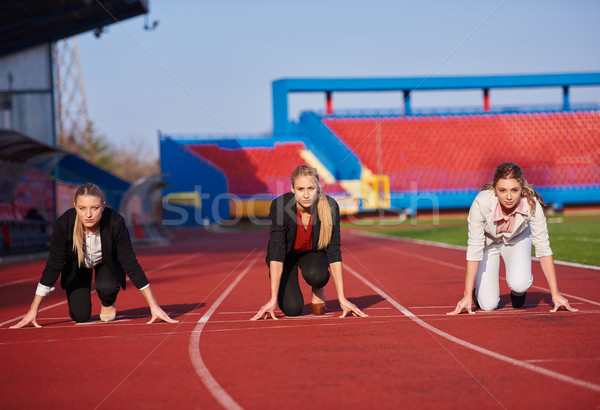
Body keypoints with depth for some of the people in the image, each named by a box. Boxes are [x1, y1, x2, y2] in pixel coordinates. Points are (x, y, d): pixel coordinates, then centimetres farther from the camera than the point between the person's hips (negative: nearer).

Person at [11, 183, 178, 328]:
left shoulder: (115, 222, -36)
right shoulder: (64, 224, -35)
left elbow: (131, 264, -28)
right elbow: (52, 267, -26)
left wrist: (154, 306, -27)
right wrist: (33, 311, -25)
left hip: (106, 262, 0)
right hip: (77, 264, 1)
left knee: (106, 287, -32)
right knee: (80, 316, -11)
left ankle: (108, 304, 6)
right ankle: (81, 295, 25)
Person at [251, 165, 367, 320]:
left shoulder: (330, 207, -28)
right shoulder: (280, 205, -33)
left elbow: (334, 251, -24)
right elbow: (276, 252, -33)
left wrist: (342, 298, -28)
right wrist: (273, 300, -37)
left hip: (313, 251, 1)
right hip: (287, 253, -1)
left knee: (316, 275, -35)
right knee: (292, 309, -19)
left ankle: (317, 290, 2)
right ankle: (285, 286, 16)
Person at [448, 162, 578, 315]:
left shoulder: (532, 204, -34)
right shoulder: (481, 203, -38)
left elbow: (543, 248, -27)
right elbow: (474, 249, -32)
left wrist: (555, 294, -27)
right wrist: (467, 296, -32)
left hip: (518, 239, 1)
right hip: (488, 242, -1)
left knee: (519, 284, -28)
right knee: (488, 305, -11)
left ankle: (518, 291, 9)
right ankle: (479, 289, 23)